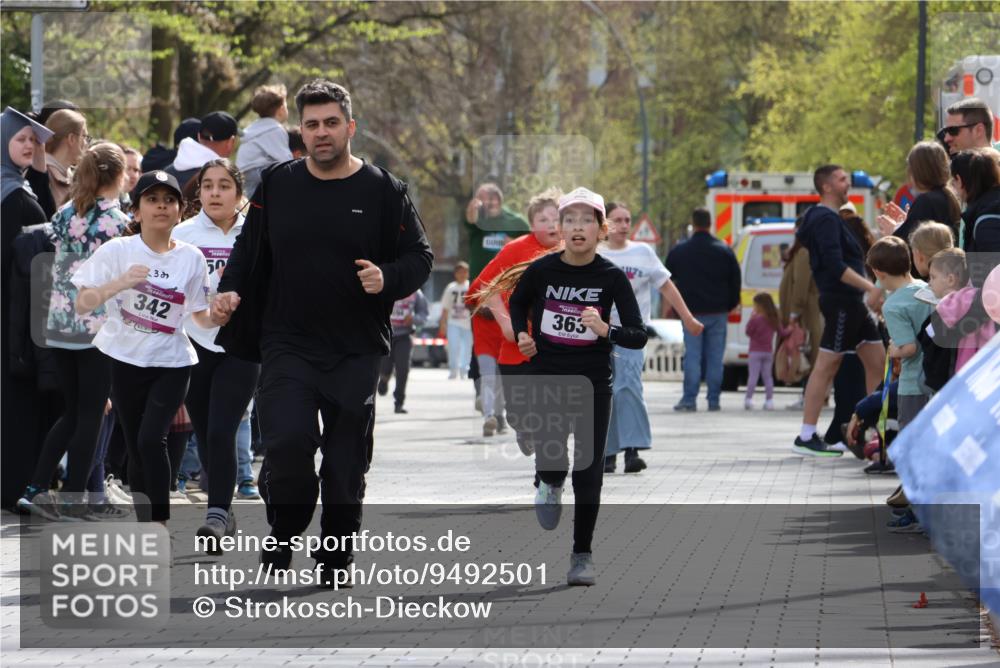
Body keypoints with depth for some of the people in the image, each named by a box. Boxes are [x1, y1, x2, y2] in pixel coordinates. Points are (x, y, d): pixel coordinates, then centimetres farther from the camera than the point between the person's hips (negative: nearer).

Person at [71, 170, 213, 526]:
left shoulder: (191, 258, -3)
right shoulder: (117, 250, -9)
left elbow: (202, 316, 4)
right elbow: (82, 304, -14)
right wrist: (119, 283, -32)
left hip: (172, 363, 0)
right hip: (126, 361, 0)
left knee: (151, 439, -17)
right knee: (136, 448, 5)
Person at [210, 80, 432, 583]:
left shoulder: (382, 191, 0)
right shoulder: (277, 184, 7)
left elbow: (419, 257, 4)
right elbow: (248, 251, 15)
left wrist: (387, 279, -16)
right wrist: (229, 292, -2)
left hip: (356, 353, 0)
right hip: (287, 347, 0)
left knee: (347, 459, 4)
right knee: (287, 442, -18)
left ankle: (336, 558, 21)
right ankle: (285, 531, 8)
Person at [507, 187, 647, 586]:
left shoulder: (612, 278, -8)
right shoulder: (542, 270, -5)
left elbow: (639, 336, -9)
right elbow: (518, 303, 17)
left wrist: (605, 330, -27)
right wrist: (522, 334, 0)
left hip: (593, 384, 0)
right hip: (546, 378, 0)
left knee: (588, 473, 2)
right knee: (551, 459, -17)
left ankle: (582, 556, 16)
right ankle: (550, 483, 21)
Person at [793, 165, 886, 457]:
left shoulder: (831, 218, 20)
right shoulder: (825, 219, -13)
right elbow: (835, 265, -24)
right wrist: (870, 287, -26)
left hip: (851, 303, 11)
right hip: (840, 301, -11)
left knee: (877, 362, 9)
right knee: (826, 366, -8)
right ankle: (806, 438, -6)